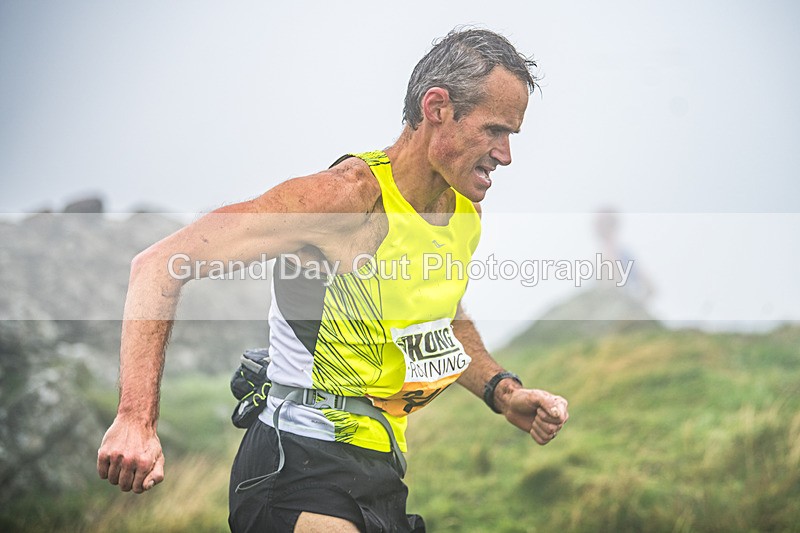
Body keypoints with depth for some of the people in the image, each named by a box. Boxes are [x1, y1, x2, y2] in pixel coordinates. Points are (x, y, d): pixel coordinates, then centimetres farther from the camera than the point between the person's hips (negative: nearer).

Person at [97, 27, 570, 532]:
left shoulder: (466, 211, 7)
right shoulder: (351, 193, -20)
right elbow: (161, 264, -24)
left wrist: (503, 392, 11)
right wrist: (138, 418, -33)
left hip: (386, 472, 9)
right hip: (303, 470, -9)